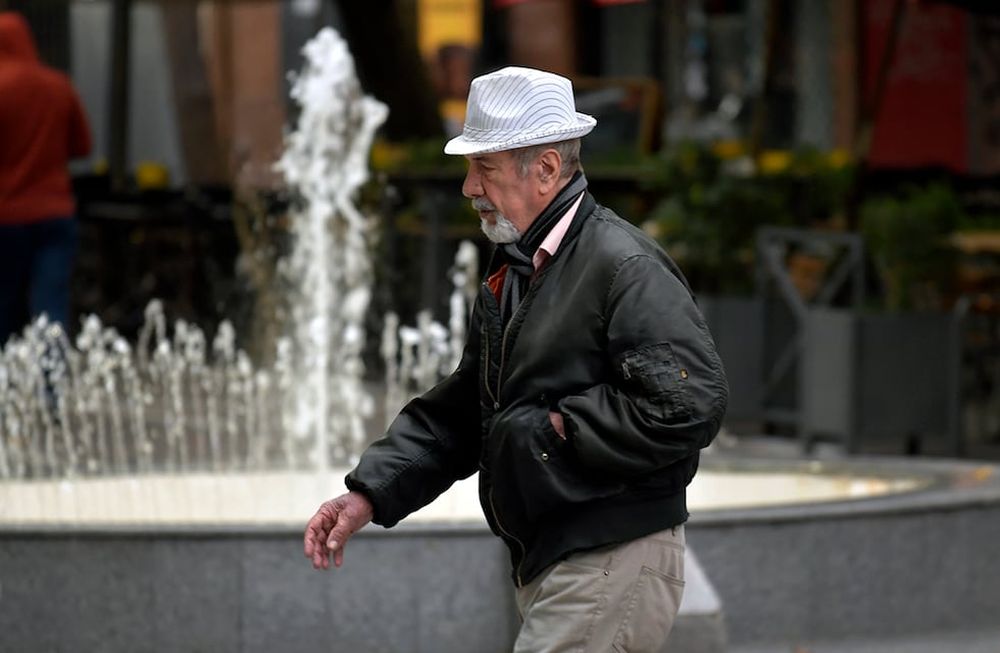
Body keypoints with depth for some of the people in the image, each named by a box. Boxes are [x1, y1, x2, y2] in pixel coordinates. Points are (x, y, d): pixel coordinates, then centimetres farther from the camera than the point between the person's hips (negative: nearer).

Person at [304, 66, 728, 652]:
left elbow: (690, 404, -25)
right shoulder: (513, 274, 16)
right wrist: (369, 494, 7)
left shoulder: (626, 267, -15)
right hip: (545, 566, 10)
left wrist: (561, 429, -16)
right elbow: (457, 411, 20)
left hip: (616, 563, -10)